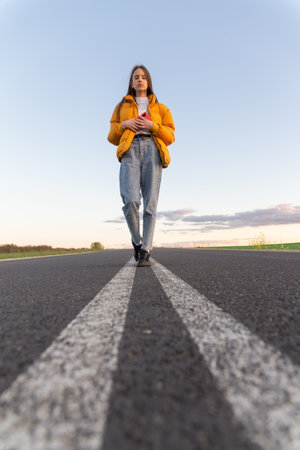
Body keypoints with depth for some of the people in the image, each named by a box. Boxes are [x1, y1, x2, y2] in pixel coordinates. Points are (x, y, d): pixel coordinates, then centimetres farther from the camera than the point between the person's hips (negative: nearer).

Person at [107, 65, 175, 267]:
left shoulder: (160, 108, 24)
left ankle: (145, 252, -9)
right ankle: (137, 241, 1)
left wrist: (153, 125, -3)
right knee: (130, 200, -22)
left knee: (150, 203, -12)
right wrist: (124, 125, 0)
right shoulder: (122, 106, 26)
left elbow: (170, 136, 14)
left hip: (152, 151, 1)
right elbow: (112, 136, 20)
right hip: (130, 152, 0)